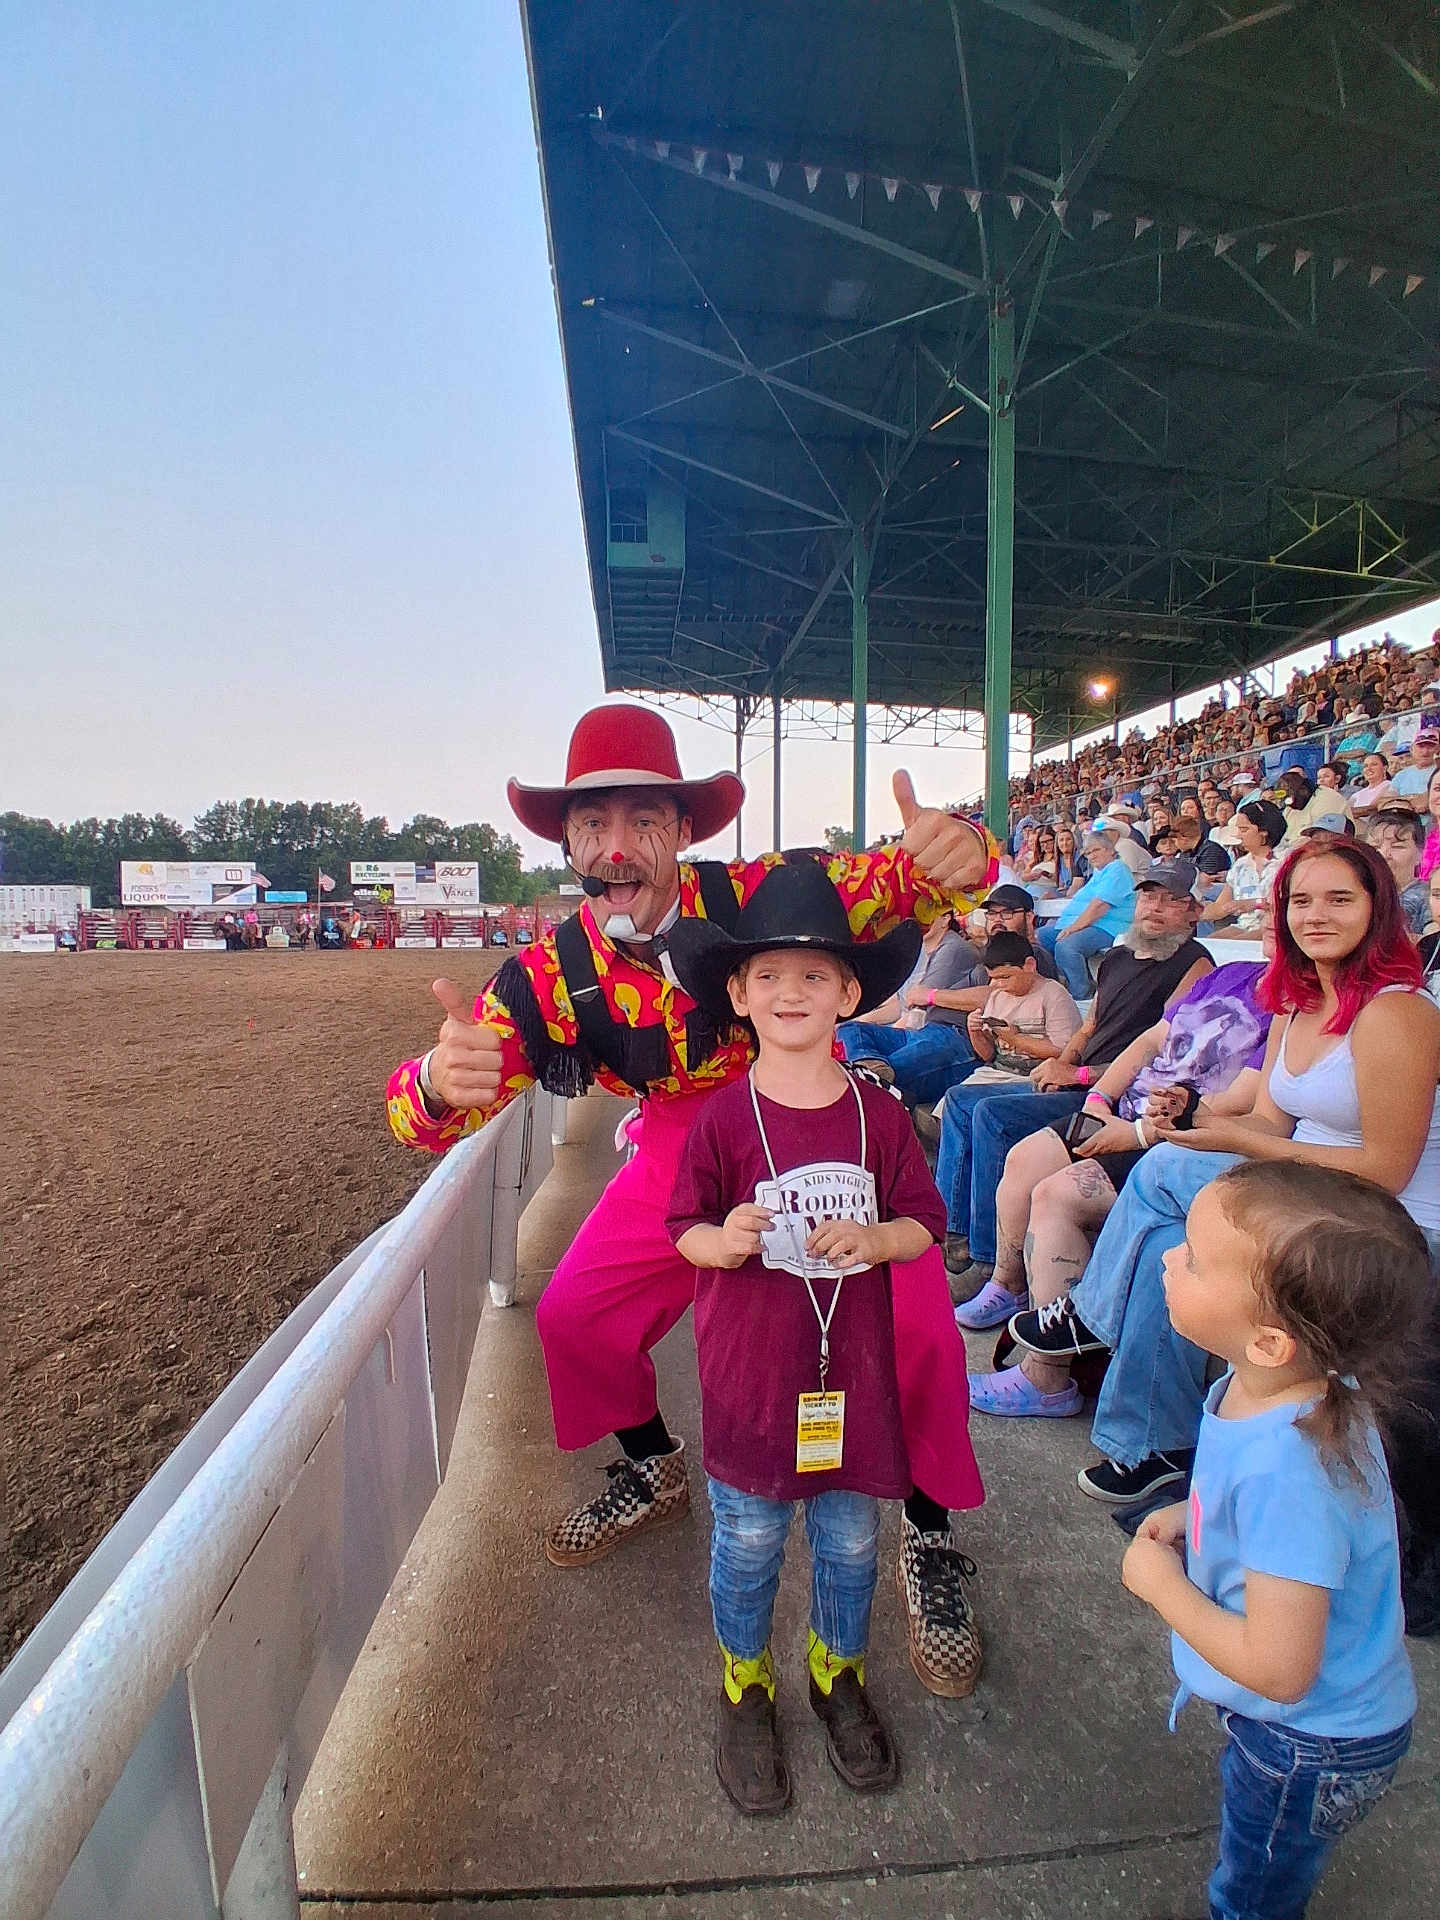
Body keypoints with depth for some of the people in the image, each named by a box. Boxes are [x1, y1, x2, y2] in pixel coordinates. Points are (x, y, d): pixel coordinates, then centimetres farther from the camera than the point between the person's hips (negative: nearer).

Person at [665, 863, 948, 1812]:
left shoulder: (878, 1112, -7)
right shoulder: (724, 1117, -12)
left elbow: (925, 1222, -1)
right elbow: (685, 1227, -5)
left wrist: (873, 1239, -21)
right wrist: (724, 1241, -26)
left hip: (853, 1366, 2)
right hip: (749, 1369, -1)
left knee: (850, 1537, 20)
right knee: (748, 1540, 16)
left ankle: (840, 1672, 50)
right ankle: (746, 1687, 45)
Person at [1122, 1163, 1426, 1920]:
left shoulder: (1284, 1472, -43)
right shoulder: (1290, 1383, -17)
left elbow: (1278, 1671, -34)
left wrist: (1160, 1581, -22)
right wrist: (1191, 1515, -7)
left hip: (1313, 1748, -7)